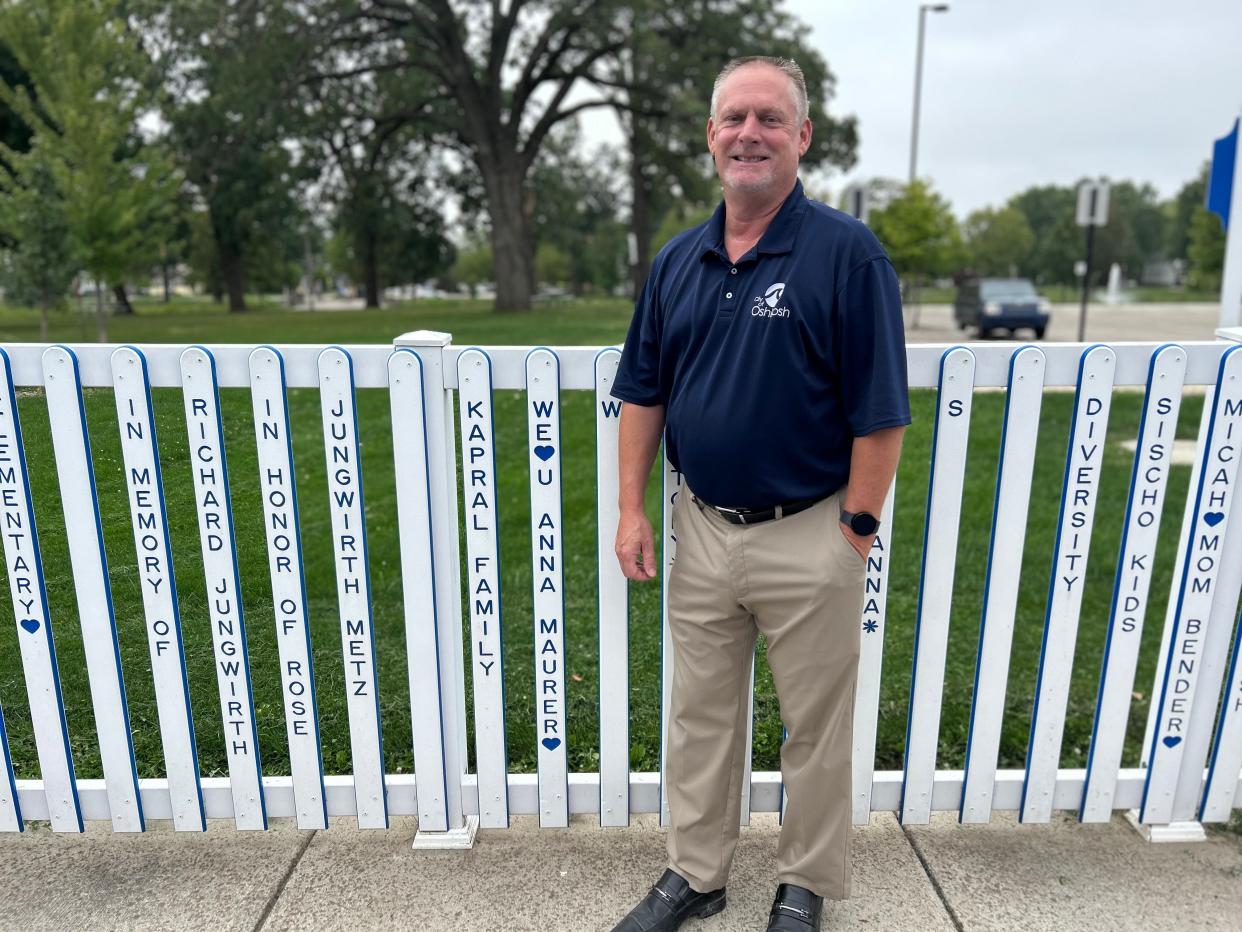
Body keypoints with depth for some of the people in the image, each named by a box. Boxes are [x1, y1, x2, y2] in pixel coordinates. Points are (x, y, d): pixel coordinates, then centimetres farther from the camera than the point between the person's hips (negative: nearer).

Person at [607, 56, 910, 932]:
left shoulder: (847, 252, -11)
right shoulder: (678, 260, 6)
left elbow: (880, 413, -12)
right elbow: (643, 395, 9)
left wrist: (855, 532, -12)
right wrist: (632, 509, 3)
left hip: (809, 537, -4)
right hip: (702, 529, 5)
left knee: (815, 727, 14)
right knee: (700, 715, 18)